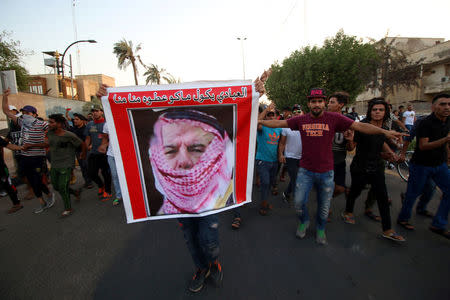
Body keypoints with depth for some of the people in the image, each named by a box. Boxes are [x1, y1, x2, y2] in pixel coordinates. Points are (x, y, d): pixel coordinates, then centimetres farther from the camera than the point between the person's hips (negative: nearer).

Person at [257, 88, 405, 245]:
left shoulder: (334, 118, -6)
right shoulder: (301, 120, -1)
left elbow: (360, 126, -7)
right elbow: (279, 123, 0)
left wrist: (384, 131, -17)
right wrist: (259, 121, -4)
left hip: (326, 173, 0)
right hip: (305, 171, 1)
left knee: (324, 207, 15)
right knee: (299, 202, 5)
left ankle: (320, 229, 43)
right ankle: (304, 222, 38)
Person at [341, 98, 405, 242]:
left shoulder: (383, 127, 4)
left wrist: (389, 151, 8)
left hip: (377, 167, 6)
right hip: (360, 168, -6)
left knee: (383, 197, 6)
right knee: (355, 191, 11)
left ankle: (387, 230, 18)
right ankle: (347, 212, 40)